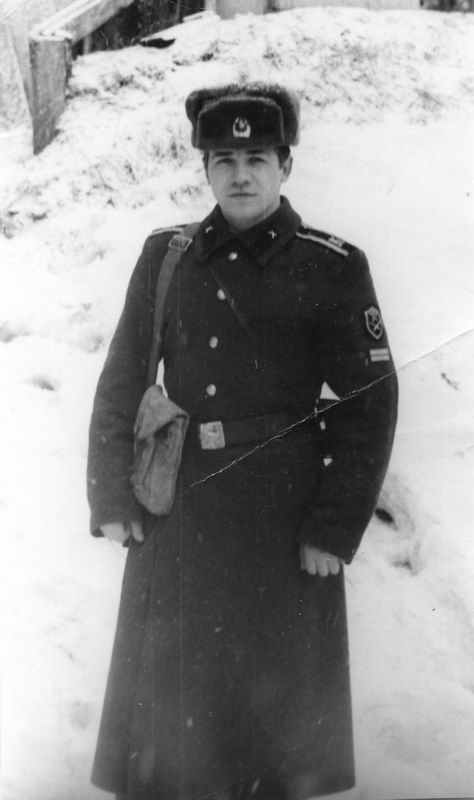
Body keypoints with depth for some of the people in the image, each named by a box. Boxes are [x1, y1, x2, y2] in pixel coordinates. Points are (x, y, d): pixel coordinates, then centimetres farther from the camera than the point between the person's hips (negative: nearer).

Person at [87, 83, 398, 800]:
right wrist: (111, 498, 2)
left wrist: (335, 528, -9)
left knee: (279, 698, 12)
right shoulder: (166, 258, 4)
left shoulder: (332, 269, -4)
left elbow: (370, 402, -5)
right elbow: (120, 385, 8)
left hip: (286, 527, -2)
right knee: (164, 707, 14)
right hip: (177, 519, 3)